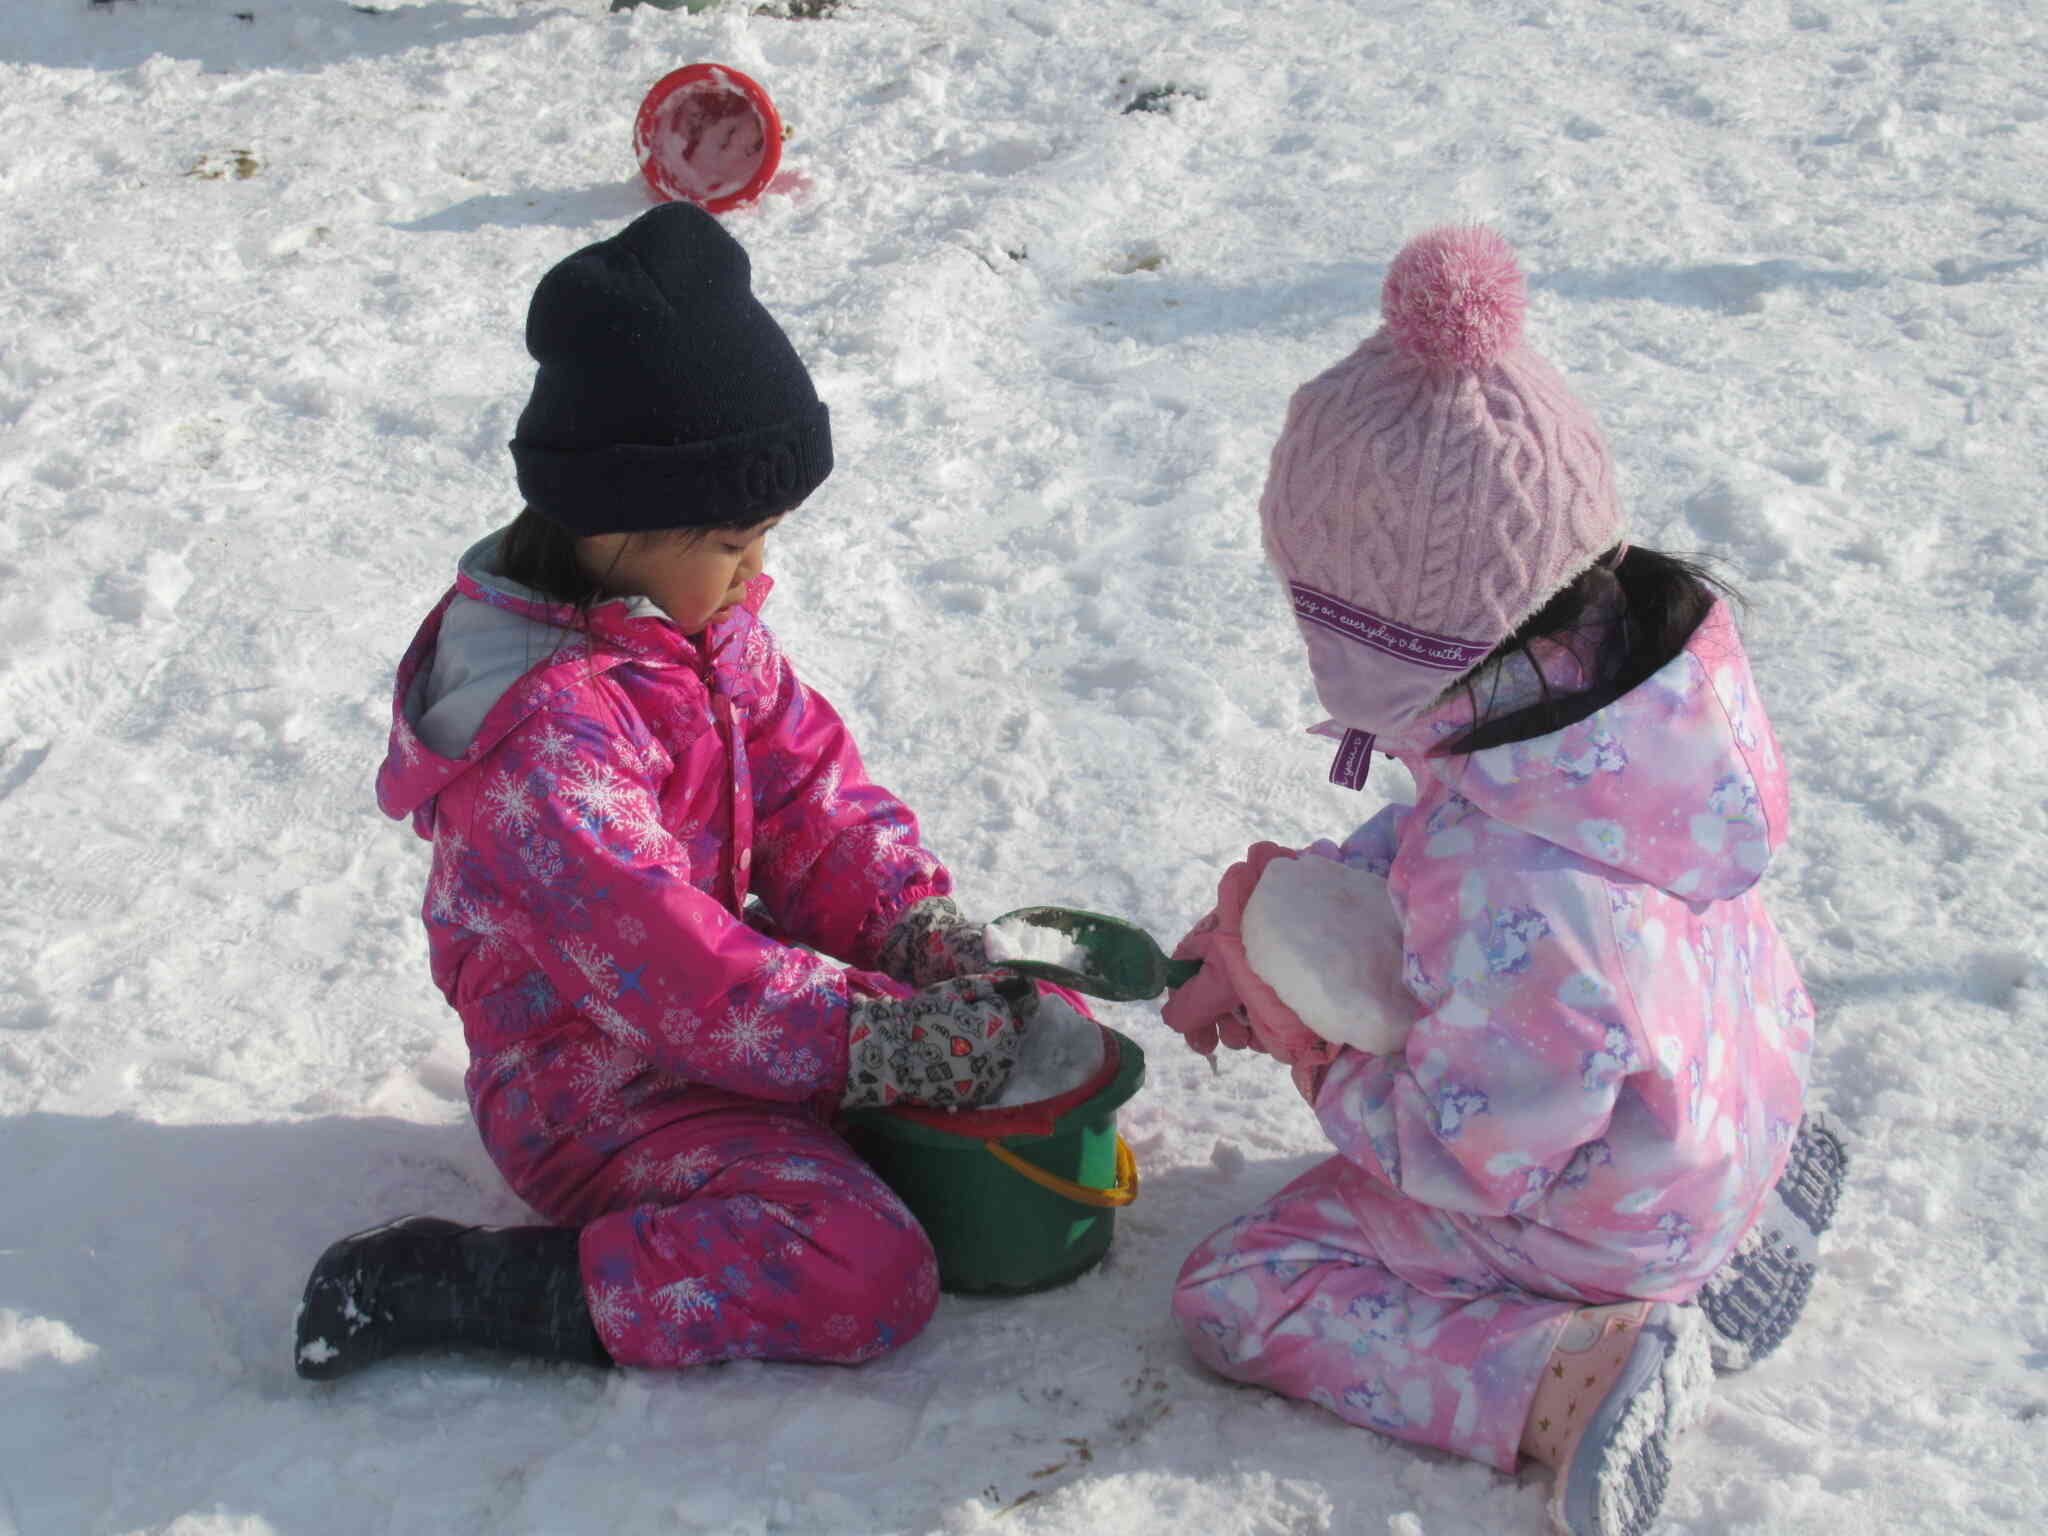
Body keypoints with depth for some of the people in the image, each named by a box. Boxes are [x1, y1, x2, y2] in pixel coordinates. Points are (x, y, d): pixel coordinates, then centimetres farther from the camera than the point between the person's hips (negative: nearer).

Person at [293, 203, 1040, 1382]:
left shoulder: (705, 623, 2)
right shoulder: (545, 735, -27)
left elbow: (815, 799, 5)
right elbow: (678, 976, -29)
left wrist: (932, 947, -10)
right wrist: (888, 1042, -26)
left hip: (714, 1012, 9)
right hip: (599, 1093, -9)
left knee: (1022, 1014, 9)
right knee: (869, 1273, -26)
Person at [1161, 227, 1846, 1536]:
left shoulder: (1517, 910, -43)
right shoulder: (1641, 652, -18)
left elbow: (1462, 1160, -27)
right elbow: (1425, 835, 0)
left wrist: (1313, 1048, -11)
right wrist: (1251, 941, 0)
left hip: (1603, 1227, -7)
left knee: (1234, 1296, 2)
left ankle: (1572, 1376, -11)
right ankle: (1746, 1188, 19)